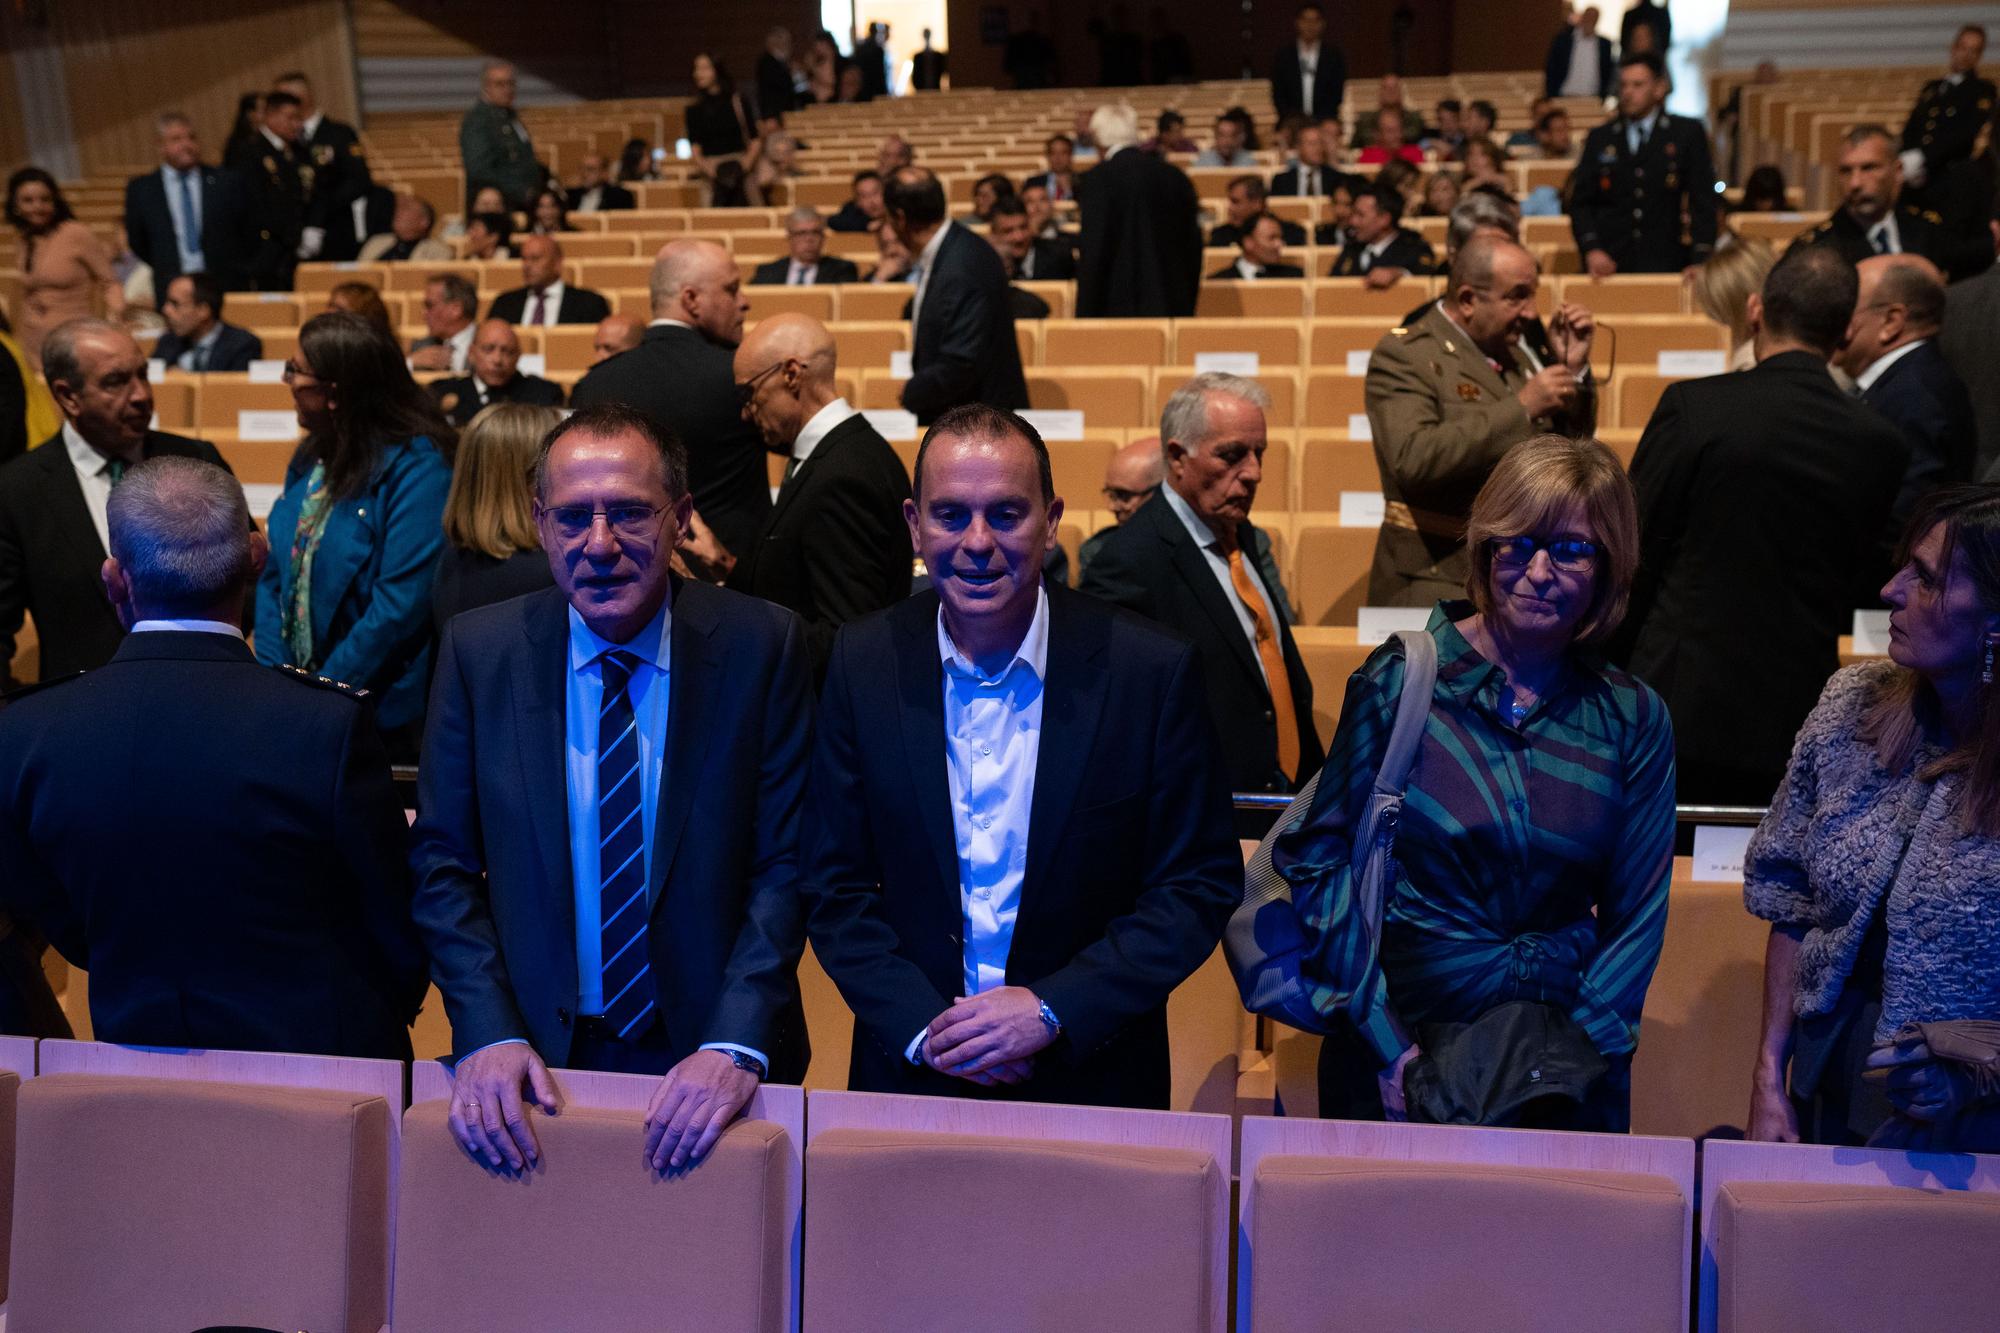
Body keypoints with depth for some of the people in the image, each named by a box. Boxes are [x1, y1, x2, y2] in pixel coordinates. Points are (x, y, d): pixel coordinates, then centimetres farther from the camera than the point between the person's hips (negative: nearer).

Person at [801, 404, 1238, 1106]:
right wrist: (920, 1027, -13)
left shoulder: (1155, 670, -13)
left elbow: (1200, 885, -9)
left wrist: (1052, 1010, -16)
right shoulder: (863, 661, -7)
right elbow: (833, 882, -2)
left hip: (1094, 1072, -1)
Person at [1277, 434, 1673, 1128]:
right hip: (1405, 1033, -2)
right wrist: (1386, 1045, -13)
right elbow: (1318, 857, -9)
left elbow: (1636, 914, 2)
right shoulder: (1400, 680, -7)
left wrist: (1579, 1056, -9)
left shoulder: (1633, 720, 0)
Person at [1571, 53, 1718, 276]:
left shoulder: (1687, 133, 7)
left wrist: (1700, 261, -8)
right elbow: (1580, 203, 9)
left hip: (1665, 265, -1)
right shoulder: (1599, 138, 11)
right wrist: (1591, 250, -7)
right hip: (1609, 264, 1)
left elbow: (1702, 202, 2)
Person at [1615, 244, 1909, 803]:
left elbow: (1635, 556, -7)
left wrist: (1603, 670, 4)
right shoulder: (1882, 445, 0)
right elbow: (1861, 589, 9)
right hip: (1798, 717, 3)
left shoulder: (1692, 406, -10)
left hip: (1683, 704, -3)